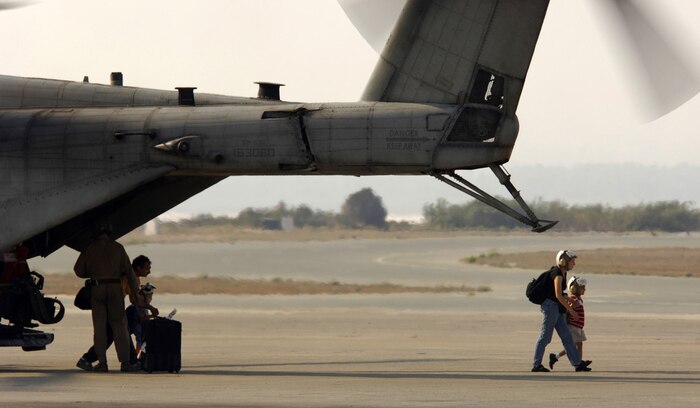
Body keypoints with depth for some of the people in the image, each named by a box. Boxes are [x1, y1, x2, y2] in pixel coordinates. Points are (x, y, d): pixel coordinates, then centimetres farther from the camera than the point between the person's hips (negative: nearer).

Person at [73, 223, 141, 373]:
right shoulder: (117, 247, 5)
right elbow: (128, 271, 3)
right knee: (119, 326, 3)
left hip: (96, 288, 0)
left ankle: (102, 362, -1)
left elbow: (79, 271, 8)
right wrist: (135, 292, 7)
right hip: (114, 287, 0)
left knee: (99, 326, 4)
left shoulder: (90, 249, 6)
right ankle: (125, 362, -2)